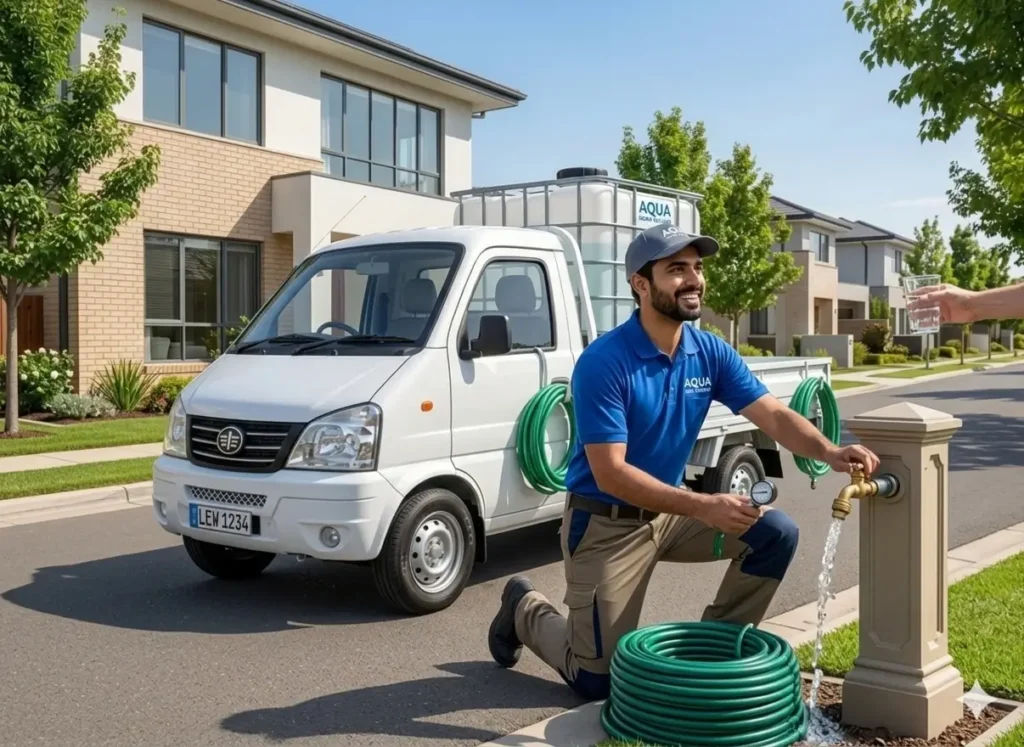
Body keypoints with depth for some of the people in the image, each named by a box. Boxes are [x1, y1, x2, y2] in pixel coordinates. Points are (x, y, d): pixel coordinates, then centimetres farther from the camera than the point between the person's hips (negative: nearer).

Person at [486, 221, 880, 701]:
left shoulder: (712, 353, -5)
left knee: (775, 534, -8)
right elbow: (610, 474, -27)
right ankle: (526, 611, 29)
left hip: (671, 511, 6)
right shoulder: (603, 362, -24)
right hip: (606, 523, -6)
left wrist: (829, 453, -32)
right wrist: (703, 507, -35)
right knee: (598, 679, 0)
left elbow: (774, 415, -11)